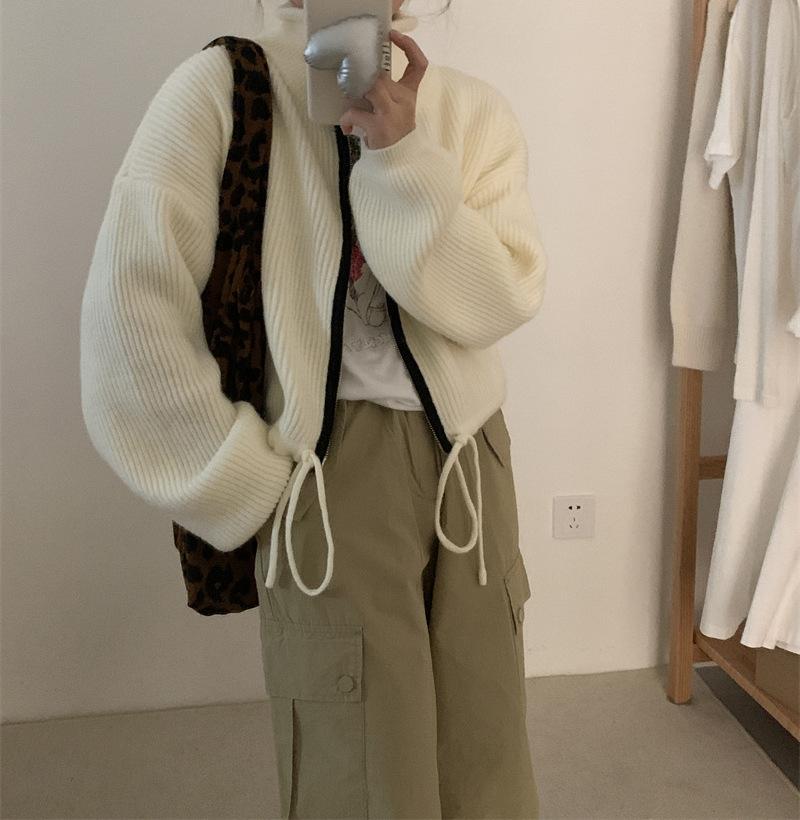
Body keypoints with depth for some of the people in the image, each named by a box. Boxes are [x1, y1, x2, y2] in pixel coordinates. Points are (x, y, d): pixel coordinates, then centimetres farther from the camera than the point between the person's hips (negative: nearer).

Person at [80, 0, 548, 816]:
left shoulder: (470, 107, 4)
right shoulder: (221, 91, -7)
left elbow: (501, 299, -8)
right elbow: (130, 310, -11)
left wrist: (400, 152, -19)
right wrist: (250, 481, -9)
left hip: (466, 458, 4)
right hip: (328, 469, -3)